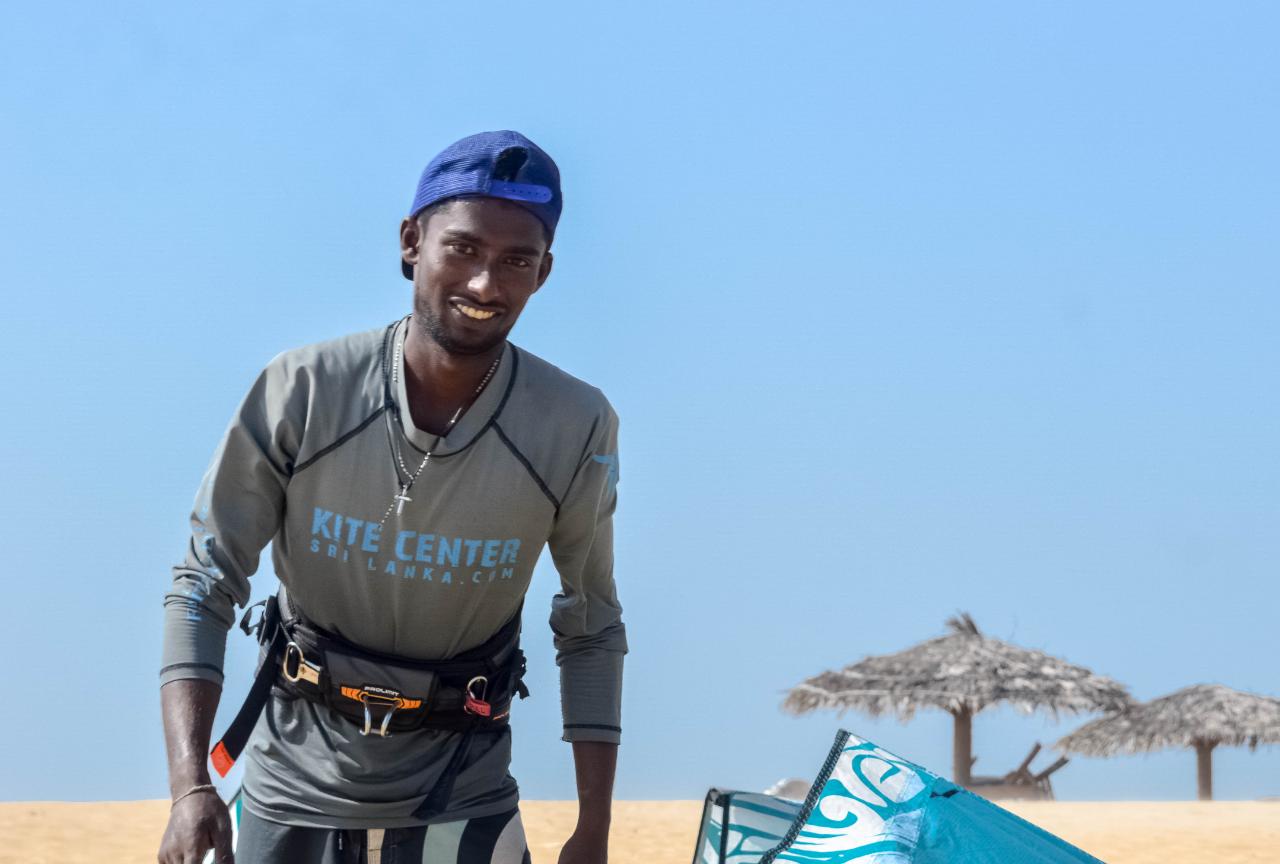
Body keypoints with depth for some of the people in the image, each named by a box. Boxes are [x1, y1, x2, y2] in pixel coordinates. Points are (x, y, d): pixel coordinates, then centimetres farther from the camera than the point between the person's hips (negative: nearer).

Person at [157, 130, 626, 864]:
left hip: (460, 799, 0)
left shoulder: (576, 429, -12)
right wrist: (191, 787, -21)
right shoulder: (302, 391, -14)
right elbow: (206, 584, -9)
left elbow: (592, 631, 0)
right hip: (293, 790, 0)